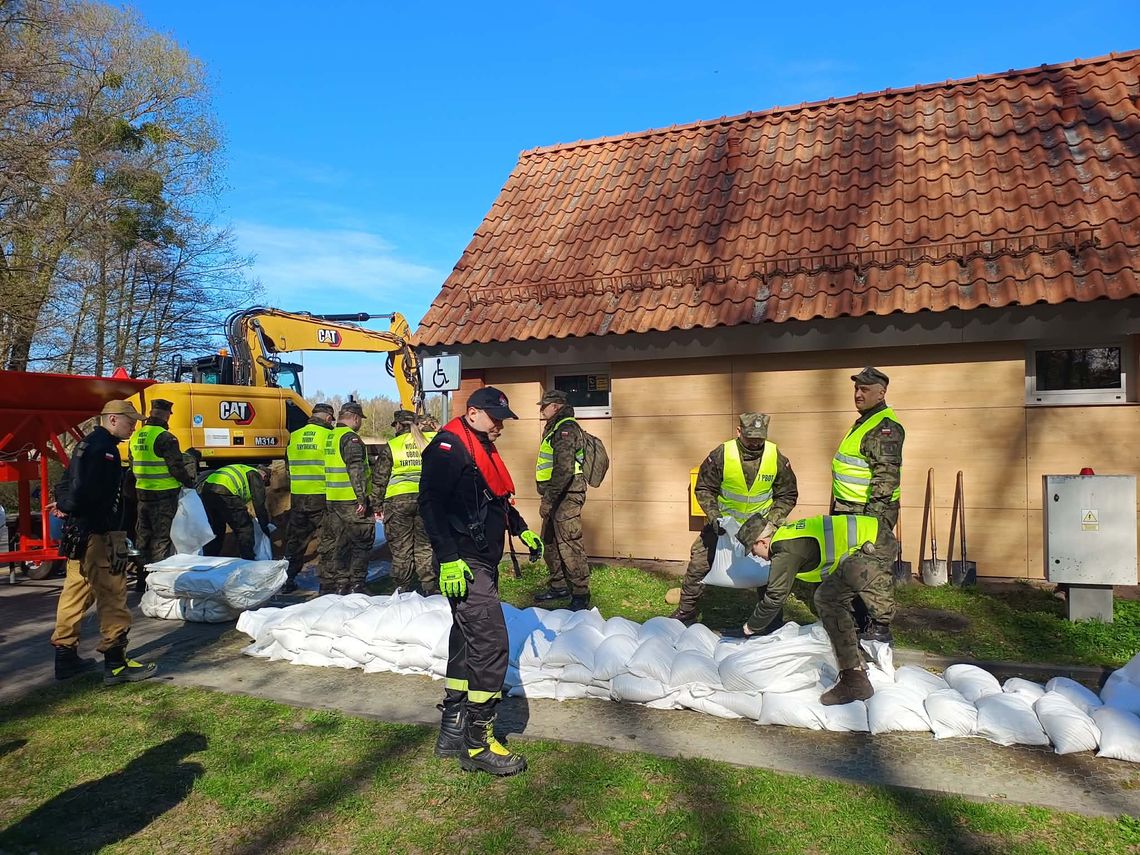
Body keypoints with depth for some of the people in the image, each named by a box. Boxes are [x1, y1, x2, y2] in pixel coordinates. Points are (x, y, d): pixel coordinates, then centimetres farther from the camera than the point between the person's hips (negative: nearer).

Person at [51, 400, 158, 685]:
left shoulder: (86, 445, 18)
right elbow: (85, 489, -25)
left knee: (75, 593, 16)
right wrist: (69, 508, -11)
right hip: (100, 535, -11)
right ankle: (116, 663, -1)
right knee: (112, 596, -5)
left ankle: (65, 657, 25)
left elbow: (67, 483, 19)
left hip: (79, 534, 11)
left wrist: (64, 504, 5)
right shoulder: (103, 448, -16)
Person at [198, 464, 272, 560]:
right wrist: (265, 526, 15)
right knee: (244, 528, 3)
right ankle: (247, 562, 3)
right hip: (224, 493, -9)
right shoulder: (256, 475, 11)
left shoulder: (242, 470, 35)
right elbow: (259, 504, 7)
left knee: (215, 529, 24)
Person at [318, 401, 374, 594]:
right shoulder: (350, 438, -14)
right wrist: (362, 498, -21)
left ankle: (328, 583, 20)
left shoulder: (329, 437, 15)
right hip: (351, 500, -9)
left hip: (331, 499, 9)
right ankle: (355, 585, 1)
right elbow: (356, 470, -21)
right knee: (361, 542, 1)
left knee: (332, 543, 14)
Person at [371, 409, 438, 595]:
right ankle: (430, 588, 11)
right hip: (426, 500, 3)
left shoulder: (390, 446, -2)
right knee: (425, 547, 10)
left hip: (398, 501, -2)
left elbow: (379, 479, 0)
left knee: (401, 549, 6)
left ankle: (404, 589, 11)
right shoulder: (431, 442, 5)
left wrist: (377, 505, 8)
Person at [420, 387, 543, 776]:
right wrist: (449, 559, -25)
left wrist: (522, 529, 25)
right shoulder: (448, 446, -13)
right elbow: (430, 503, -21)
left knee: (468, 641, 15)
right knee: (490, 644, -11)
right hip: (463, 565, -11)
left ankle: (453, 730, 26)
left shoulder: (482, 448, 19)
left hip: (482, 561, 11)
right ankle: (478, 744, 0)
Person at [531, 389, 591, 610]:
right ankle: (558, 586, 29)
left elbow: (564, 469, -24)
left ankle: (581, 595, -2)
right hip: (556, 497, 11)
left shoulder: (566, 428, -13)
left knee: (569, 545, -8)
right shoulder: (554, 429, 20)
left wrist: (548, 498, -24)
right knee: (550, 542, 17)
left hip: (566, 496, -11)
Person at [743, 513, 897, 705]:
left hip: (874, 545, -11)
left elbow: (775, 597, -8)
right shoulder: (787, 534, 15)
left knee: (828, 599, -15)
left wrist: (751, 627, 8)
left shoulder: (786, 551, -13)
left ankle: (854, 680, -16)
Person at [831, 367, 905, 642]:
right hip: (851, 511, 10)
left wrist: (874, 516, -27)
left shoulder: (885, 427, -16)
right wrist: (839, 508, 26)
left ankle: (880, 629, 6)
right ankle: (862, 624, 27)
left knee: (874, 570, -3)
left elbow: (886, 476, -23)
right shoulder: (864, 422, 17)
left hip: (872, 512, -10)